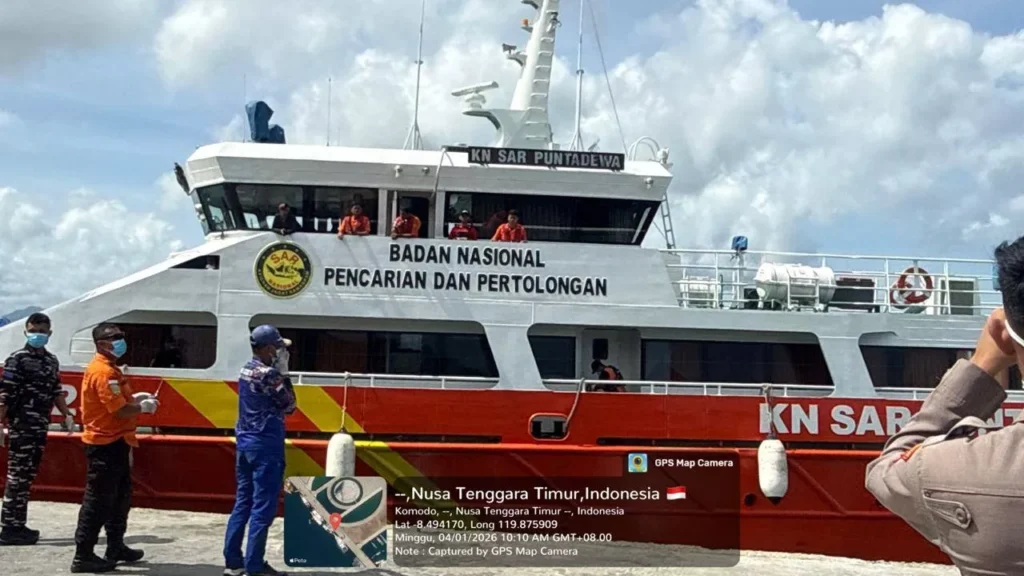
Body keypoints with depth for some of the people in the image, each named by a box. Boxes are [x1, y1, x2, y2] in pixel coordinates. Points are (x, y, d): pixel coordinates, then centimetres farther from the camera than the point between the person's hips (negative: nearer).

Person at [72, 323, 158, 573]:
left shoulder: (108, 368, 15)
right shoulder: (103, 371, -20)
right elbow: (121, 410, -25)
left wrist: (135, 397, 12)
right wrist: (142, 407, -8)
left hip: (114, 442, 11)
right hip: (106, 444, -11)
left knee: (120, 496, 18)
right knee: (98, 501, -5)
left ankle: (116, 547, 28)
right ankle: (83, 556, 1)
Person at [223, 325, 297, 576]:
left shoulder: (247, 369, 10)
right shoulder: (269, 374, -17)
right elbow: (289, 406, -8)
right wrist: (284, 372, -6)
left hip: (245, 442, 9)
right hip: (265, 444, -9)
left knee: (243, 501, 13)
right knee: (263, 506, -2)